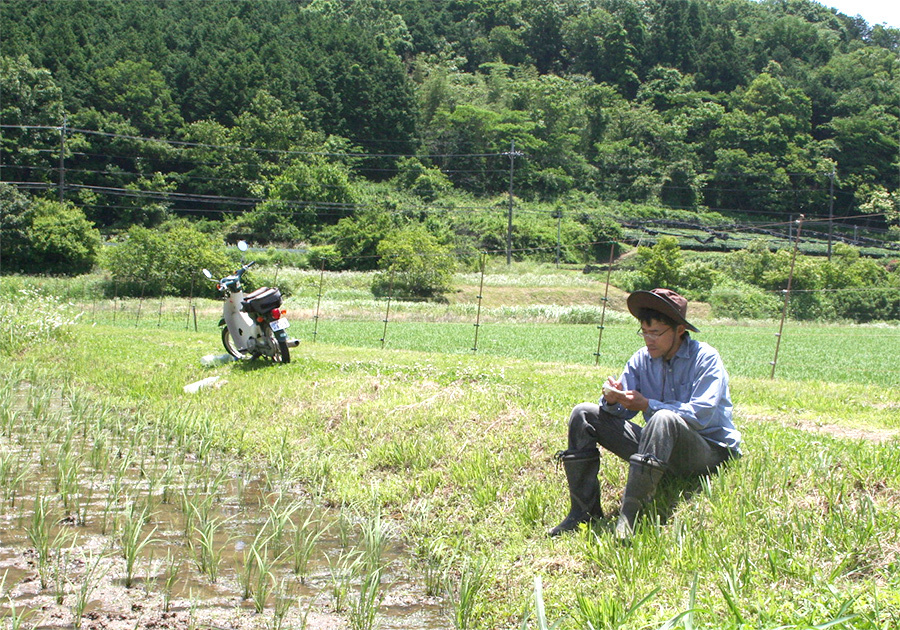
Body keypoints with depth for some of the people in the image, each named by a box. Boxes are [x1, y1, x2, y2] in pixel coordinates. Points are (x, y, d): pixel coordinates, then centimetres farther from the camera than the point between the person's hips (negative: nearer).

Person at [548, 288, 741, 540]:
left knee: (663, 418, -39)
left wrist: (647, 405, -24)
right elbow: (622, 412, 3)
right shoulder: (642, 359, 5)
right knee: (584, 414, -4)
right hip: (659, 448, 6)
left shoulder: (705, 359, -11)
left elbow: (700, 415, -23)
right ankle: (584, 510, -11)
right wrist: (612, 400, -21)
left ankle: (629, 515, -42)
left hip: (710, 451, -6)